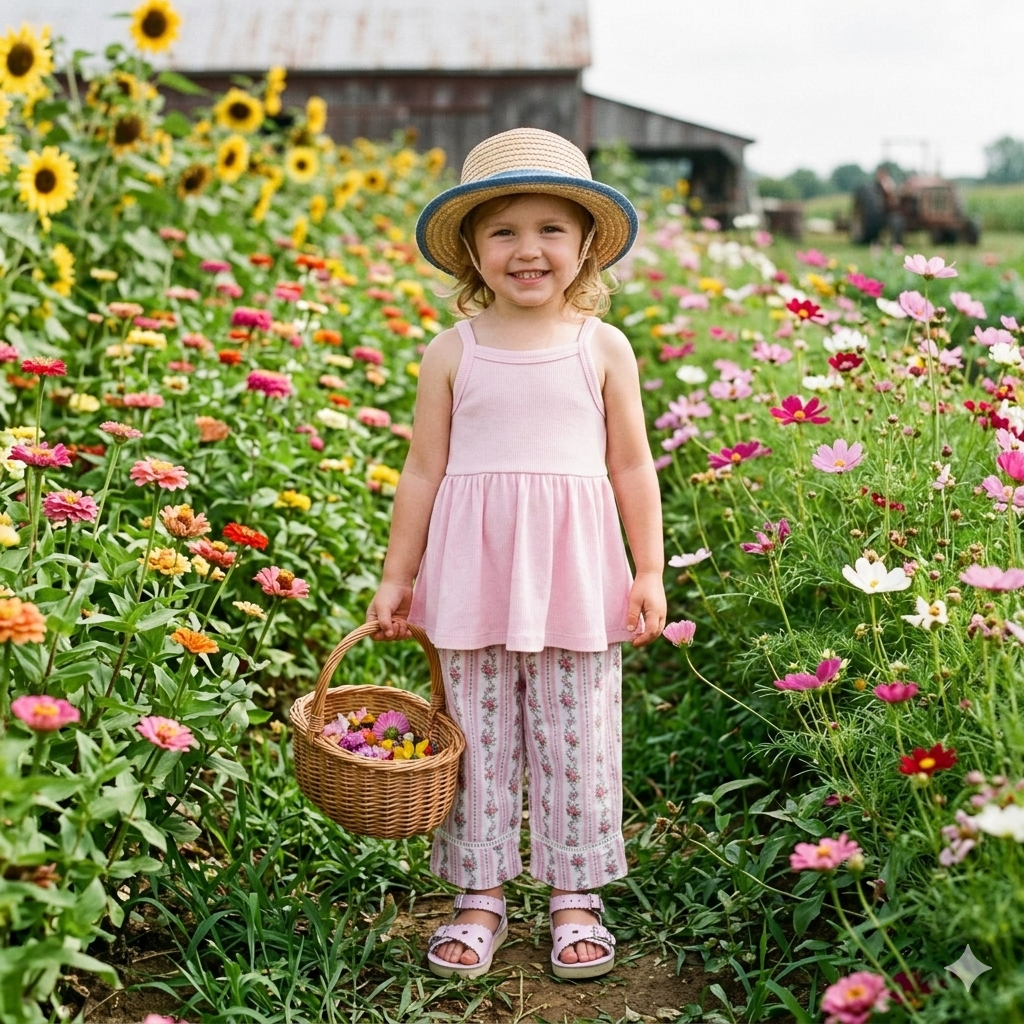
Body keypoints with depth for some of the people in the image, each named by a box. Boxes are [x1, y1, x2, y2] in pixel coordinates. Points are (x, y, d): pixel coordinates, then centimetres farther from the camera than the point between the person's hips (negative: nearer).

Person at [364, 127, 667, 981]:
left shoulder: (605, 348, 2)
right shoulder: (452, 353, 2)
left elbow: (632, 468, 5)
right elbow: (424, 472, 6)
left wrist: (650, 573, 3)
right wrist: (397, 578, 7)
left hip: (575, 574, 0)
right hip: (473, 574, 0)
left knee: (577, 741, 6)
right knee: (480, 737, 8)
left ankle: (575, 898, 21)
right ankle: (480, 897, 20)